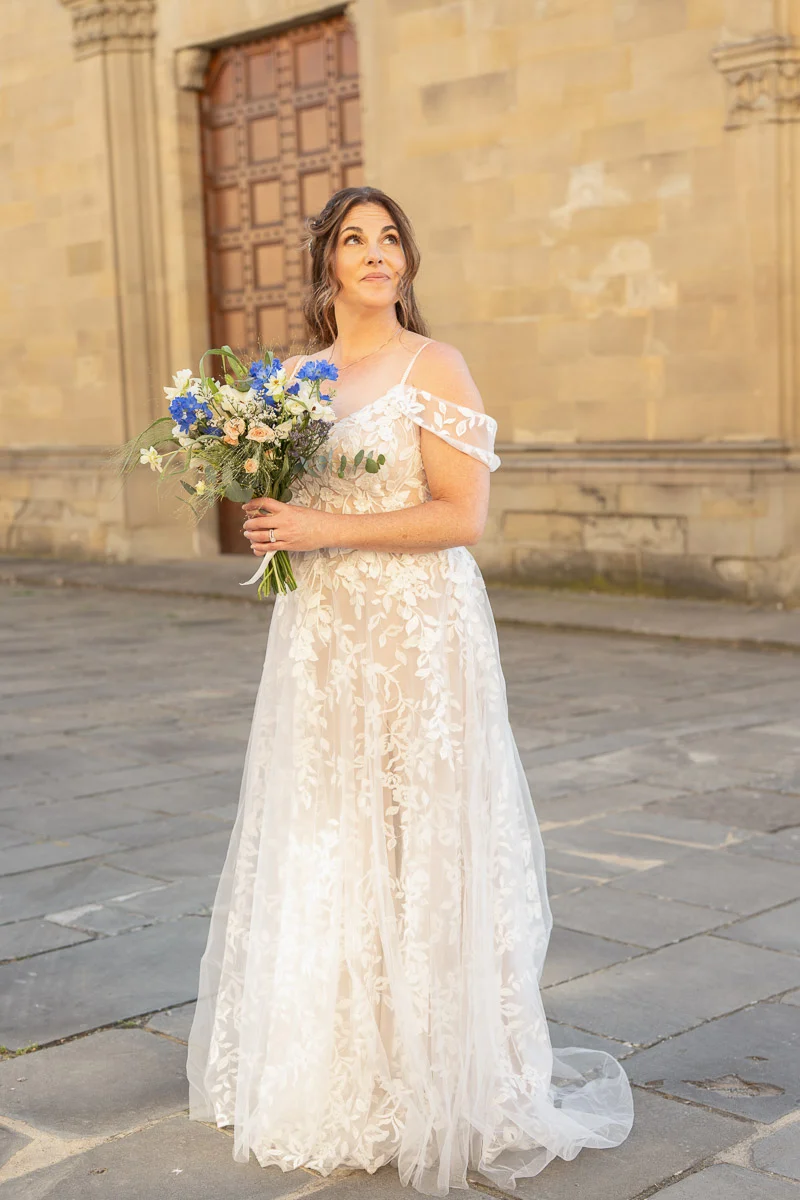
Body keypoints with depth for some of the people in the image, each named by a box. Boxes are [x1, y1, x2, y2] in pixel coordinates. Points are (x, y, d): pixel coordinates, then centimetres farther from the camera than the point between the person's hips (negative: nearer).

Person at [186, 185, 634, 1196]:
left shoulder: (432, 367, -6)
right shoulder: (295, 376, 12)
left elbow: (462, 514, -14)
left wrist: (327, 529, -17)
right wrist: (264, 522, 0)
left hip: (415, 633, -6)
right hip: (319, 637, 6)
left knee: (413, 846, -1)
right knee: (320, 846, 10)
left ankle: (433, 1082, 13)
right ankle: (330, 1066, 24)